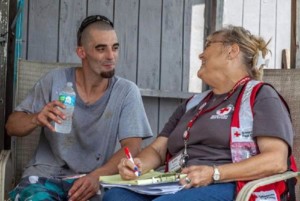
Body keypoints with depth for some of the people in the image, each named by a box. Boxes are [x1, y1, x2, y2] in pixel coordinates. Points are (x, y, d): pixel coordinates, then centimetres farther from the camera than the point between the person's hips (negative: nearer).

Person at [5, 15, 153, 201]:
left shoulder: (127, 91, -1)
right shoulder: (55, 81, 1)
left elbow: (132, 147, -7)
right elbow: (12, 126, 5)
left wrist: (97, 176, -25)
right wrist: (37, 119, -19)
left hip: (92, 180, 0)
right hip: (46, 173, 0)